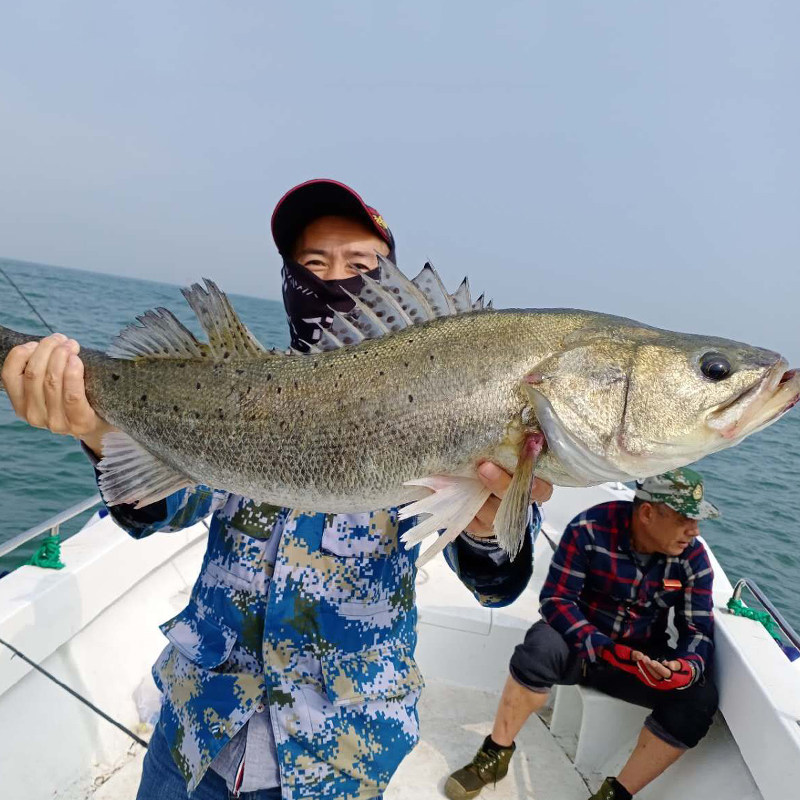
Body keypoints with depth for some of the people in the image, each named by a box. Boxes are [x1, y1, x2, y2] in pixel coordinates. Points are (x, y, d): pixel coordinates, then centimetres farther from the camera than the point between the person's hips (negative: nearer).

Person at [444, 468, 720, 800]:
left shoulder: (694, 557, -9)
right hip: (581, 643, -3)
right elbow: (556, 599, -20)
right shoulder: (590, 528, -21)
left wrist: (687, 667, -30)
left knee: (700, 697, -24)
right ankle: (495, 754, -13)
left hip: (643, 657, 4)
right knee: (543, 644, -35)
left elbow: (699, 630, -6)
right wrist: (603, 647, -35)